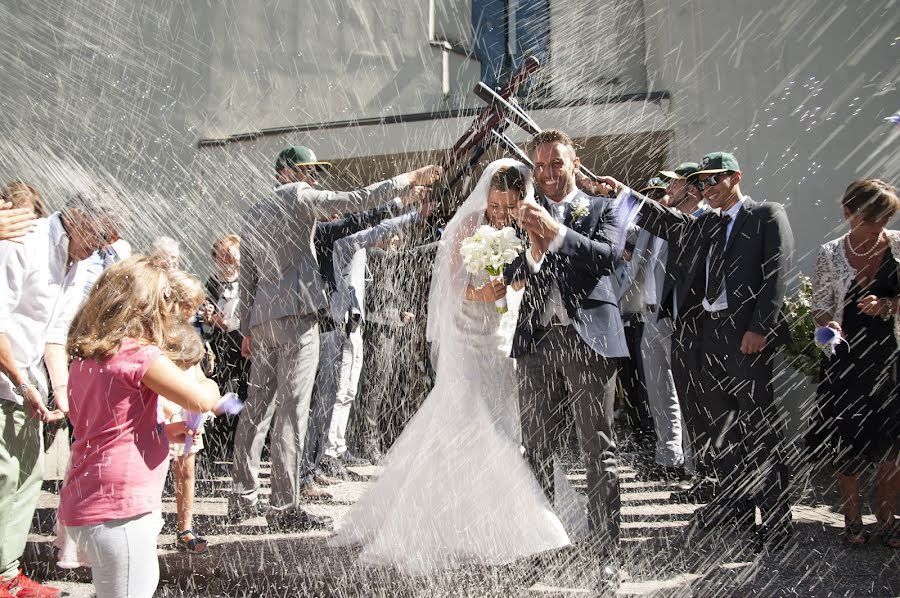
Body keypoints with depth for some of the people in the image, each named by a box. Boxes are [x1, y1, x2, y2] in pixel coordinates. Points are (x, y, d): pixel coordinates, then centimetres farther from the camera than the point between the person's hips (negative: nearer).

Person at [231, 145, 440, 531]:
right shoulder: (298, 196, 0)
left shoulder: (253, 215, 23)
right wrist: (407, 180, 0)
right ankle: (284, 508, -7)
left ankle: (242, 498, 19)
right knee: (291, 411, -8)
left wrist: (247, 329, 24)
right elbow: (357, 200, -8)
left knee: (257, 408, 12)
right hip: (296, 315, -8)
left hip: (262, 321, 9)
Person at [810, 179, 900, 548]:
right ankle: (852, 518, 24)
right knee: (847, 443, 6)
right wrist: (828, 324, -16)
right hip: (846, 358, 0)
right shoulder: (830, 254, 0)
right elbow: (819, 306, 4)